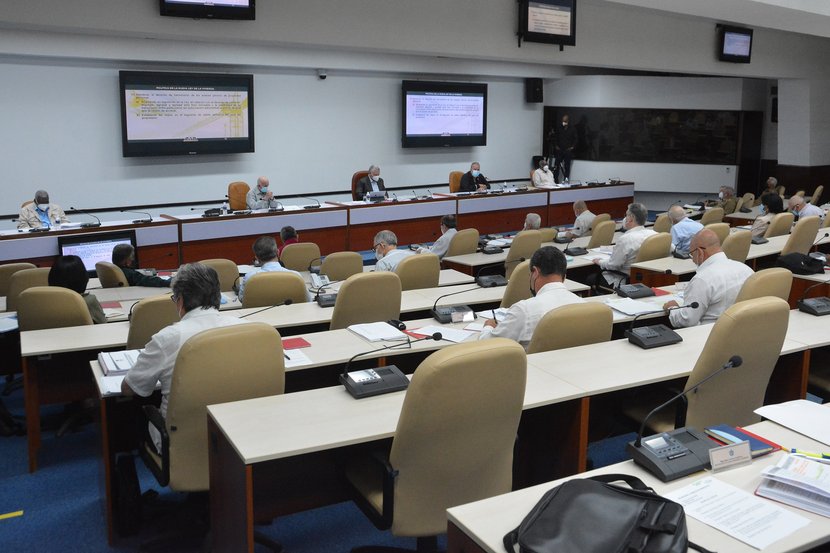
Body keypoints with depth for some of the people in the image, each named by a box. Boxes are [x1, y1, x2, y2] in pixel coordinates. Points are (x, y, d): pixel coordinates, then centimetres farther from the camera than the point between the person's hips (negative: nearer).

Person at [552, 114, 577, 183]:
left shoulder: (572, 129, -1)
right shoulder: (559, 128, 4)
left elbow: (576, 139, 5)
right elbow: (555, 138, 15)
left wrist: (572, 147, -4)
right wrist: (556, 146, 5)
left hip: (568, 151, -2)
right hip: (559, 150, 2)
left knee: (567, 166, 0)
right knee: (556, 166, -2)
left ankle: (566, 180, 3)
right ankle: (555, 180, 4)